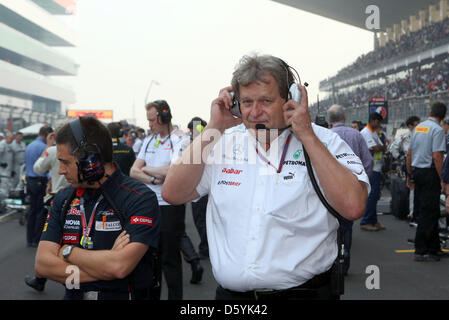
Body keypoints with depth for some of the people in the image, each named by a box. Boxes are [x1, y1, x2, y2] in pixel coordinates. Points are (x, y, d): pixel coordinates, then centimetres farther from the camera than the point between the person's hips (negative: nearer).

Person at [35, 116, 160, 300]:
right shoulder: (63, 199, 8)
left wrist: (67, 251, -6)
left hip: (124, 295, -3)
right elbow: (42, 264, -1)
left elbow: (119, 267, -19)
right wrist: (106, 264, -12)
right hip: (73, 296, 3)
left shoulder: (141, 199, -9)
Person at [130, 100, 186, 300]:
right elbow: (133, 172, 7)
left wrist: (146, 168, -3)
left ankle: (175, 296, 9)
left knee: (170, 257, 0)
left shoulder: (180, 141, -8)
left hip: (170, 206, -6)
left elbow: (169, 171, -20)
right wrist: (154, 179, -11)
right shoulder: (149, 141, 13)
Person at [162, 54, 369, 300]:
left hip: (303, 291, -2)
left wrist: (306, 135, -19)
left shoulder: (323, 141, -6)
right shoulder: (224, 142, 3)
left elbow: (353, 206, -21)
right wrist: (214, 128, -8)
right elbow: (172, 194, -4)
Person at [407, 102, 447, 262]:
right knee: (428, 212, -4)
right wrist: (442, 179, -15)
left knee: (429, 211, 15)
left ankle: (434, 247, 22)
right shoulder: (438, 130, -11)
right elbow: (437, 156, -18)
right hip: (429, 172, -8)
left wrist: (410, 175, 22)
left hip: (416, 171, 8)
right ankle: (420, 251, -2)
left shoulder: (418, 127, 12)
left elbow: (409, 153, 15)